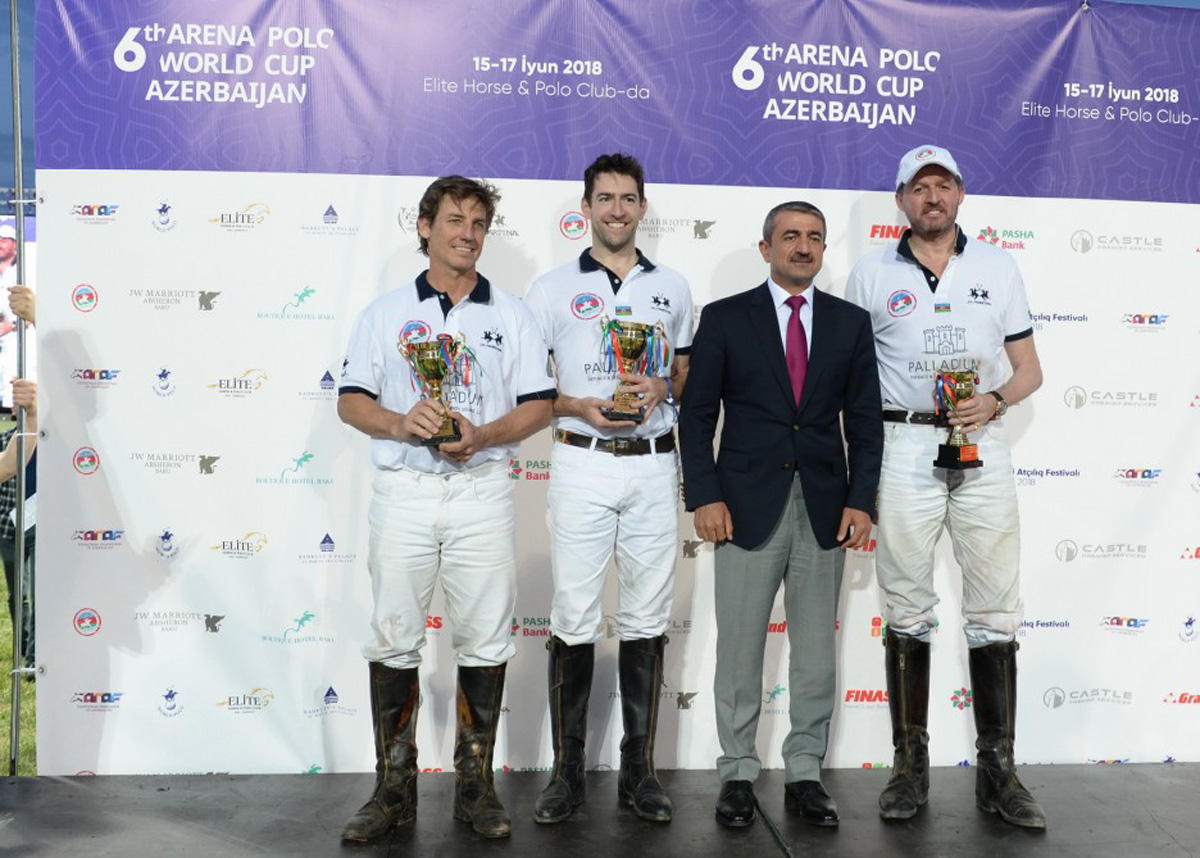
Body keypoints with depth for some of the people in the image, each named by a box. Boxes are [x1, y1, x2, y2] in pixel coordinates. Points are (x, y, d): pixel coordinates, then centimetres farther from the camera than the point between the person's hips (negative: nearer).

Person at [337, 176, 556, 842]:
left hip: (481, 491, 0)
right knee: (393, 639, 2)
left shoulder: (511, 314, 10)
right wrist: (401, 423, -15)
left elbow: (538, 406, 4)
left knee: (484, 640, 2)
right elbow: (351, 401, 5)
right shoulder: (386, 312, 10)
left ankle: (474, 785, 14)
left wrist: (481, 435, -13)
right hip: (403, 490, 0)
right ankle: (394, 788, 13)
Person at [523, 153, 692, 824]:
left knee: (647, 619, 5)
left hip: (654, 466, 2)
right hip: (581, 463, -2)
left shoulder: (673, 287, 12)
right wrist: (579, 407, -12)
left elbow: (690, 373, 18)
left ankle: (639, 769, 16)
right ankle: (568, 771, 11)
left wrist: (663, 389, -4)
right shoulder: (553, 289, 5)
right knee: (575, 619, -1)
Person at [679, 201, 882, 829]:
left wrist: (861, 500, -2)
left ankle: (804, 776, 20)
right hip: (747, 506, -2)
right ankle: (738, 774, 17)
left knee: (816, 651, 8)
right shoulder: (725, 318, 2)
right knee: (739, 650, 4)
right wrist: (704, 496, -9)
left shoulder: (851, 323, 9)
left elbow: (865, 420, 7)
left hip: (825, 510, 2)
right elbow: (697, 416, 0)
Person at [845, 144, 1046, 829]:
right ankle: (911, 766, 14)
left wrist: (995, 399, -11)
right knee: (907, 614, 4)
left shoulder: (999, 267, 11)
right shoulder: (872, 274, 8)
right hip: (903, 447, -1)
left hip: (982, 446, 1)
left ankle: (998, 771, 11)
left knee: (995, 614, 1)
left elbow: (1030, 368, 11)